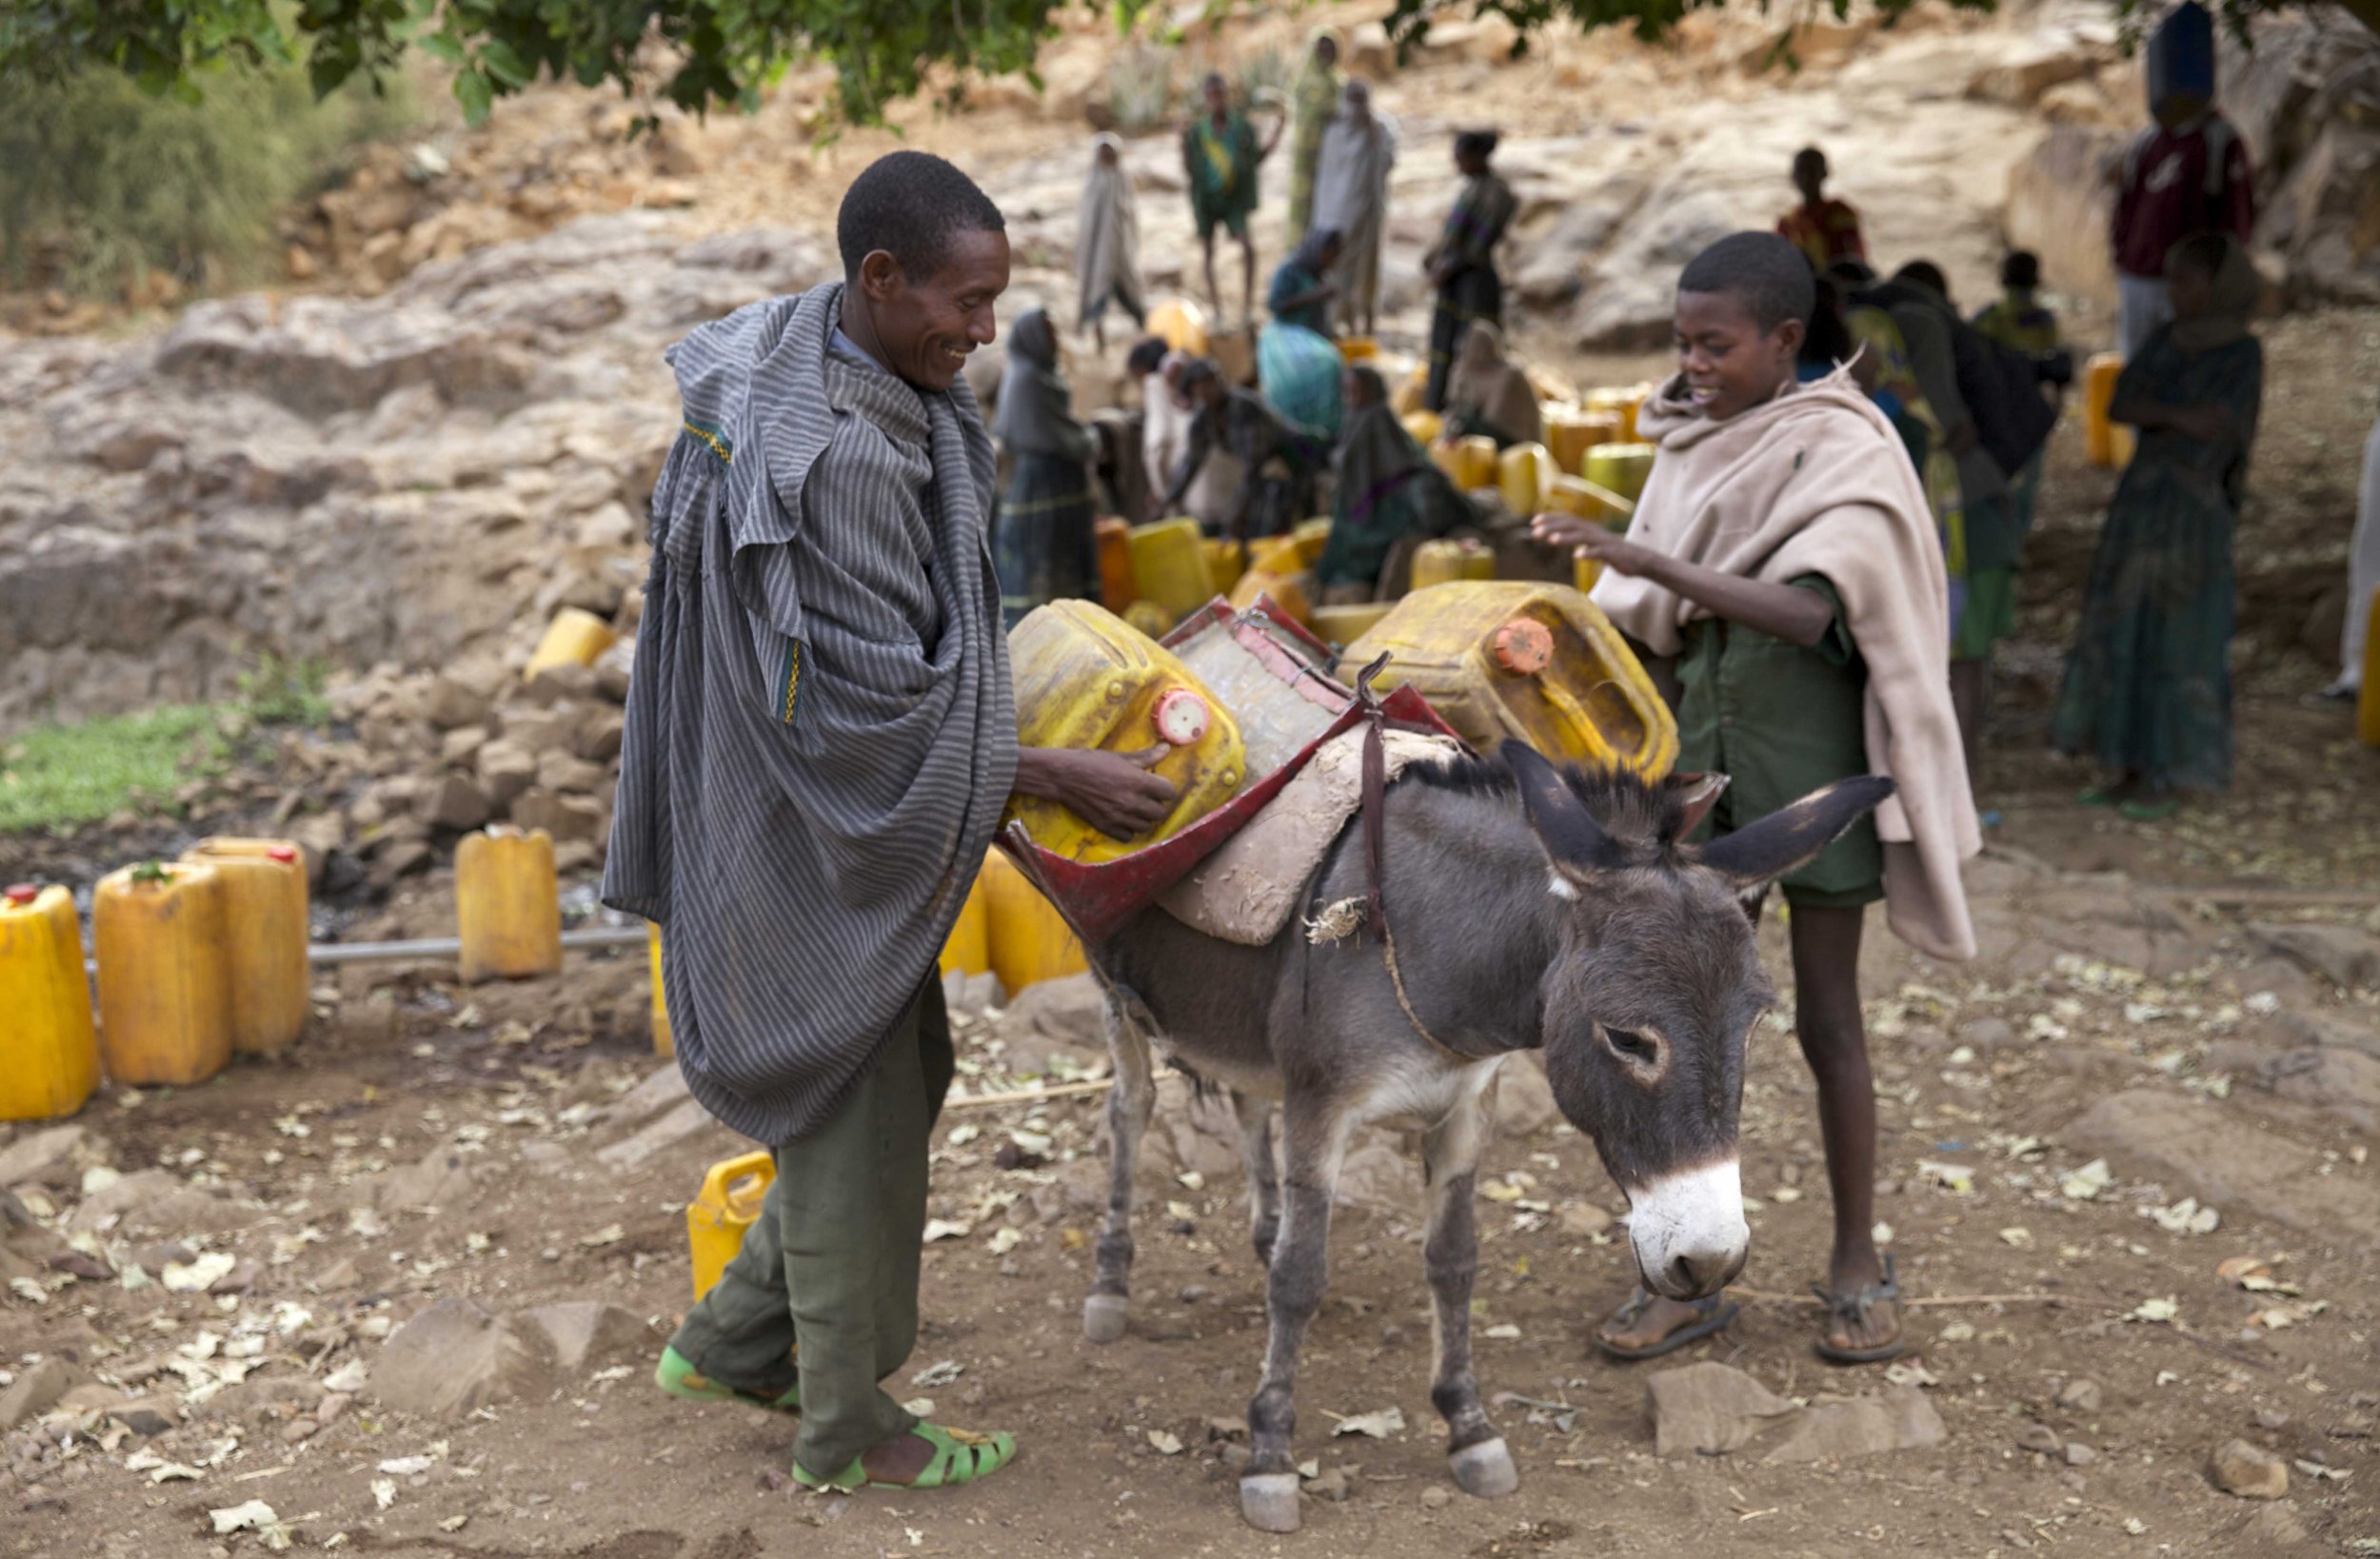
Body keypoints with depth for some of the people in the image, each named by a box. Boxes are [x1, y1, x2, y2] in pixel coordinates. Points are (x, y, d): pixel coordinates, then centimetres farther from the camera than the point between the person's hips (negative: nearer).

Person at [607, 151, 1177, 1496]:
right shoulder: (832, 456, -30)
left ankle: (733, 1343, 37)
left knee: (897, 1076, 21)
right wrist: (1063, 775, -22)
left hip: (849, 825, 10)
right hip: (819, 840, -10)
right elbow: (875, 713, -26)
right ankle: (847, 1431, 26)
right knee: (855, 1119, 6)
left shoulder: (859, 375, 2)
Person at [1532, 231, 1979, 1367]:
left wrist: (1653, 564, -36)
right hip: (1703, 751, 5)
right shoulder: (1694, 446, 5)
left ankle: (1858, 1261, 20)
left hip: (1810, 753, -5)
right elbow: (1660, 617, 9)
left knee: (1827, 1017, 4)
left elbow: (1811, 613, -27)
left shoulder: (1845, 451, -11)